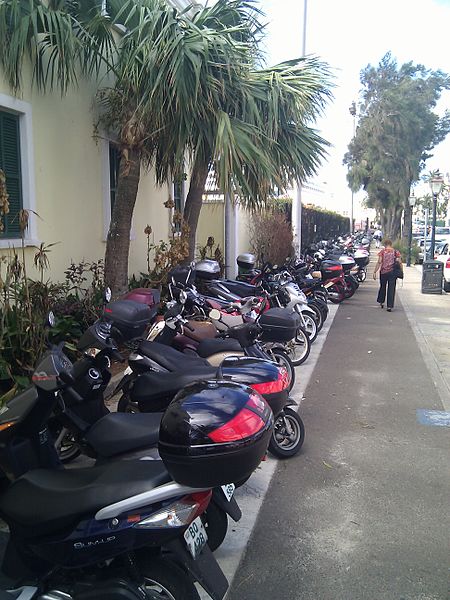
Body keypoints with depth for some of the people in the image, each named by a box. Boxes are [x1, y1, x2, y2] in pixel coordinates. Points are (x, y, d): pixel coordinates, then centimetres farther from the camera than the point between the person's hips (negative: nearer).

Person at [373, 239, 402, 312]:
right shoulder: (396, 252, 1)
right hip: (392, 272, 0)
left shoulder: (382, 252, -4)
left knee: (382, 287, 20)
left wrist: (375, 272, -7)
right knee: (391, 289, 4)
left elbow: (379, 262, -9)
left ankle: (381, 302, 32)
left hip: (383, 272, 0)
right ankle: (390, 306, 1)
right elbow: (400, 262, -3)